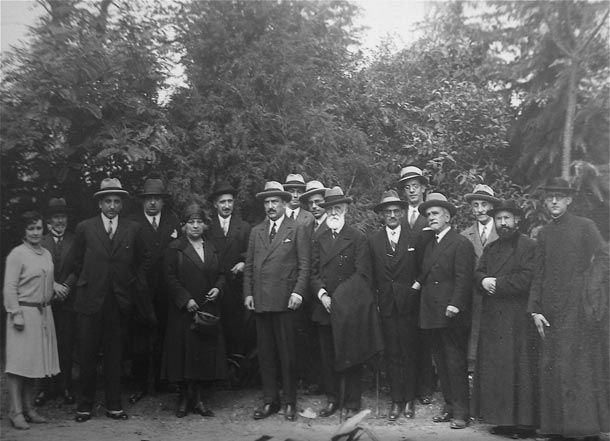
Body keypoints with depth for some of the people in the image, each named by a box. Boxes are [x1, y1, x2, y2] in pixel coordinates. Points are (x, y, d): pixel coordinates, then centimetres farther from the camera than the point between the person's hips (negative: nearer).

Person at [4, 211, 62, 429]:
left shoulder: (46, 254, 11)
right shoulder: (17, 254, -9)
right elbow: (10, 287, -11)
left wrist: (56, 286, 5)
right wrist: (16, 314, -16)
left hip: (43, 313, 7)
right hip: (24, 313, -7)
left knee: (33, 362, 12)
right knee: (18, 363, -2)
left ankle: (29, 409, 21)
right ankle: (16, 412, 4)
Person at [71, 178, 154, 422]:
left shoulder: (133, 229, 5)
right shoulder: (84, 228, 3)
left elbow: (144, 260, 14)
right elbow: (77, 262, 10)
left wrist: (136, 285, 9)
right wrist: (87, 282, 8)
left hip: (120, 300, 1)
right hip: (90, 300, -1)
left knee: (114, 355, 7)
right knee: (88, 355, 3)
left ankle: (113, 405, 16)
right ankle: (85, 405, 16)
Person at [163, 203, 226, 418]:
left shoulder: (211, 249, 14)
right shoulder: (175, 248, 0)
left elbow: (220, 274, 18)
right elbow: (171, 278, -6)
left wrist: (218, 288, -3)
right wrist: (186, 300, -14)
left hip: (208, 310, 4)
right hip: (183, 311, -4)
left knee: (206, 354, 3)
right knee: (184, 353, -1)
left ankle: (198, 398, 11)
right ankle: (183, 398, 10)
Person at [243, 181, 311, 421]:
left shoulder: (297, 229, 3)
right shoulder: (256, 231, 16)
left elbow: (304, 265, -2)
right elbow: (249, 266, 15)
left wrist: (298, 292, -12)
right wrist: (248, 293, 5)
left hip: (285, 300, -4)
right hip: (260, 301, 4)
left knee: (287, 353, 1)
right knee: (265, 353, 9)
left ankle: (290, 402, 12)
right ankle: (269, 401, 18)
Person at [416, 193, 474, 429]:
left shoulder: (461, 243, -8)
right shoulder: (429, 244, 18)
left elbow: (463, 277, -15)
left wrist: (455, 304, -23)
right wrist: (418, 283, 3)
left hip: (451, 314, -8)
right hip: (431, 313, 8)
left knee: (455, 363, -4)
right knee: (441, 362, 13)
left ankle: (460, 411, 3)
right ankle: (449, 406, 22)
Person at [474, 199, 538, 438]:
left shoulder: (529, 246, -3)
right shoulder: (490, 249, 19)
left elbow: (526, 279, -13)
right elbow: (478, 274, 12)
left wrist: (496, 283, -9)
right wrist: (484, 281, -10)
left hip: (518, 318, -6)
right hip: (491, 319, 7)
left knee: (519, 369, -4)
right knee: (493, 371, 7)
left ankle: (525, 422, 4)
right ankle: (503, 419, 15)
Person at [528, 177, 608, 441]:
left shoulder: (585, 226, 1)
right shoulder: (544, 234, 13)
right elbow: (538, 274, 12)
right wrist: (535, 310, 4)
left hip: (581, 308, -4)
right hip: (552, 311, 4)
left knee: (584, 367, -1)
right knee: (552, 367, 4)